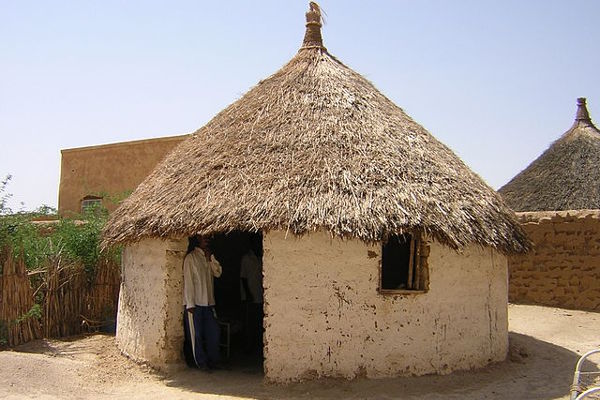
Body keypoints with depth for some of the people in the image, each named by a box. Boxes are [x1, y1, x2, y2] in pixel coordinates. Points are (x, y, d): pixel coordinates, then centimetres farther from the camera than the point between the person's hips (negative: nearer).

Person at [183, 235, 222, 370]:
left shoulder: (209, 256, 13)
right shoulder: (190, 258, -9)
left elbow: (218, 272, 6)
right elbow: (188, 281, -11)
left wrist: (210, 258, -7)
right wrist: (190, 304, -14)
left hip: (208, 302, 7)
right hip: (195, 303, -6)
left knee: (214, 332, 9)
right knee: (197, 334, 3)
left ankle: (214, 360, 21)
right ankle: (201, 362, 14)